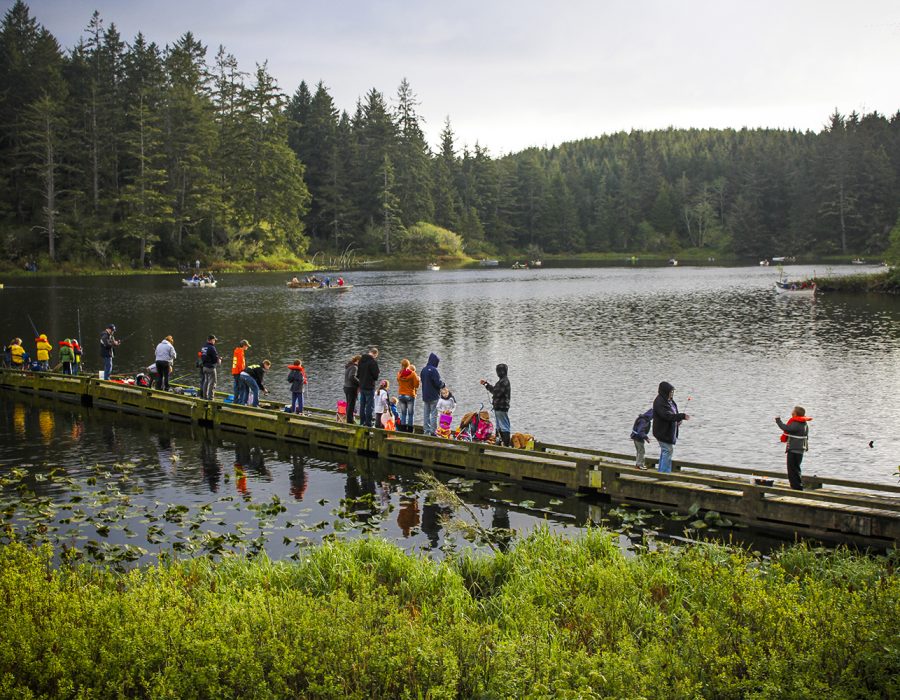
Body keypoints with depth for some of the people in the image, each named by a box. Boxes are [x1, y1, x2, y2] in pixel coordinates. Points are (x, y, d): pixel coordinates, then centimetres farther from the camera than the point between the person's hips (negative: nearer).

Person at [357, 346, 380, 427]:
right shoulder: (373, 361, -16)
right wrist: (375, 379, 7)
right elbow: (376, 375, -14)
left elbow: (358, 374, 12)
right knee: (370, 406, -3)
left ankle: (362, 422, 20)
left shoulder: (361, 360, 7)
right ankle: (368, 424, -3)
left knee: (362, 405, 14)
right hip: (369, 387, -7)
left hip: (362, 386, 7)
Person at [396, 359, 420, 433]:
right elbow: (416, 385, -8)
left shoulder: (399, 374, -1)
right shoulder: (412, 374, -11)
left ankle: (403, 430, 10)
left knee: (403, 413, 12)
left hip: (401, 395, 3)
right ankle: (410, 430, 0)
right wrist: (418, 378, 8)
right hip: (410, 395, -3)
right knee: (410, 414, 3)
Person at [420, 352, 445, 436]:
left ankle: (426, 430, 13)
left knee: (426, 414, 11)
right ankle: (433, 431, -5)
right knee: (434, 414, -3)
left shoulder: (424, 370, 7)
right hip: (433, 396, -7)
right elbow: (438, 383, -20)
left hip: (425, 396, 7)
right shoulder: (433, 370, -17)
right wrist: (443, 384, 3)